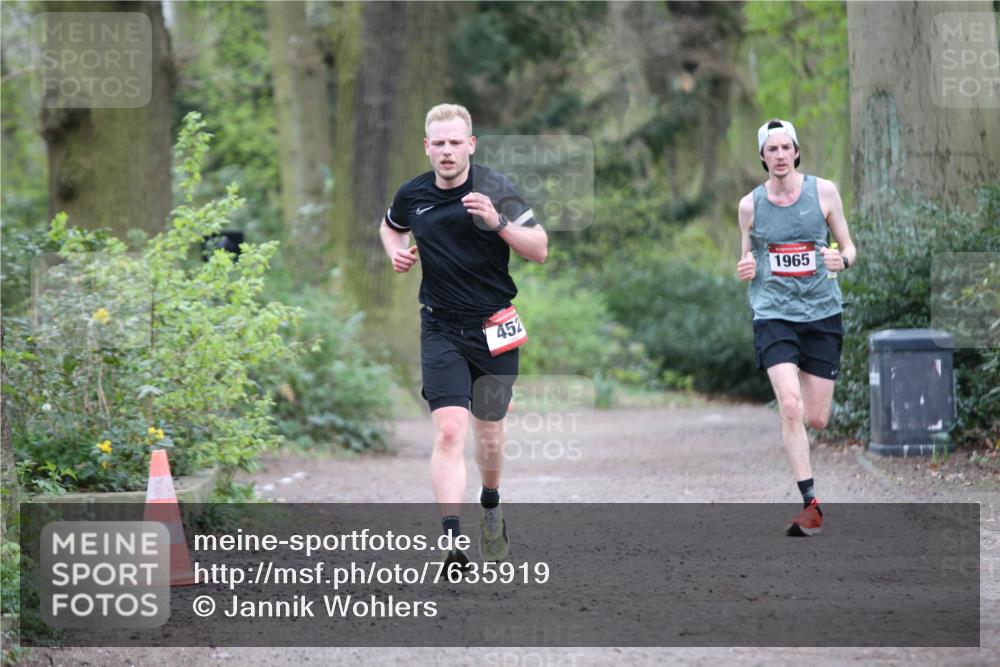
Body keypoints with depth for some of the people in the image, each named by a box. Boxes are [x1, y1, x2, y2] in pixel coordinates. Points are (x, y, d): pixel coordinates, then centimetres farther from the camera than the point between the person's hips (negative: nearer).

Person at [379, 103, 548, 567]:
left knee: (489, 432, 12)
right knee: (449, 431, -15)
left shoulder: (495, 189, -8)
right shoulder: (412, 195, 1)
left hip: (494, 328, 0)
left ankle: (490, 507, 43)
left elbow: (540, 251, -9)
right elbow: (390, 227, 24)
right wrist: (397, 252, 2)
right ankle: (452, 542, -22)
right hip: (441, 331, 0)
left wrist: (498, 222, -25)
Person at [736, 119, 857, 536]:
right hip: (774, 314, -1)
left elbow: (848, 246, 9)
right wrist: (744, 269, -8)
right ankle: (811, 505, -15)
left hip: (822, 313, 1)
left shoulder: (824, 191, 1)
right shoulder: (750, 204, 3)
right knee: (791, 407, -19)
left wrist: (843, 260, -14)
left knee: (816, 419, 4)